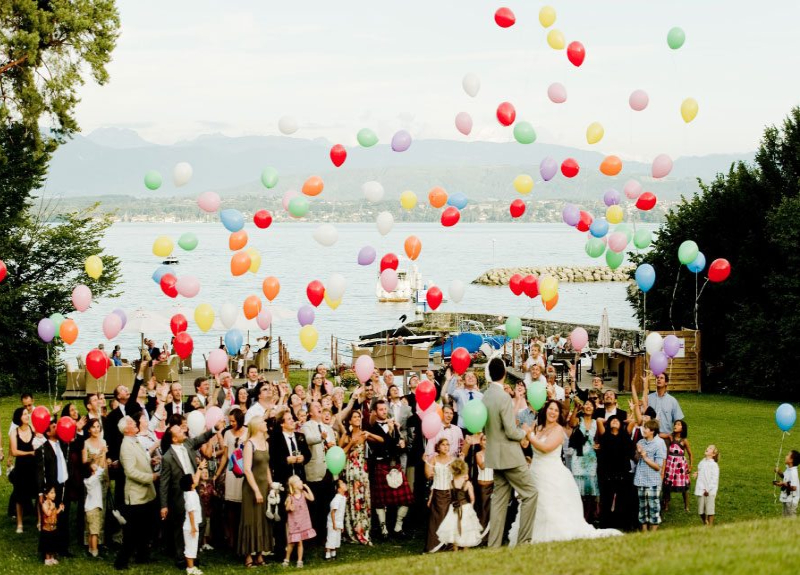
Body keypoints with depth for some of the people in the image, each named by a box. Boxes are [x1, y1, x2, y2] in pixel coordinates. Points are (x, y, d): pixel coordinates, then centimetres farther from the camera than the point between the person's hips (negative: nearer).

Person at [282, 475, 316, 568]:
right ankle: (287, 559, 20)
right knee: (292, 542, 2)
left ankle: (300, 560, 11)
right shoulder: (290, 497, -9)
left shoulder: (303, 493, -1)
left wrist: (307, 488, -13)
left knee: (300, 542, 4)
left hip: (302, 521, 2)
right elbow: (287, 508, -1)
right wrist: (289, 508, -23)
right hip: (293, 522, -2)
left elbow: (311, 498, -15)